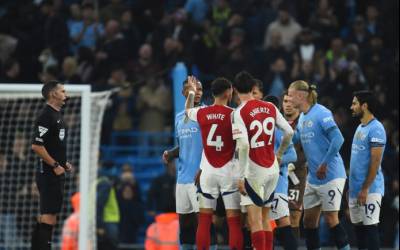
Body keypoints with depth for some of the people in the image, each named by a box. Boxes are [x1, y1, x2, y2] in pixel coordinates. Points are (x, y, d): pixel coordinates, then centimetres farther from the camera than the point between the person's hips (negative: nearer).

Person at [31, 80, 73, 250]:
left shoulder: (57, 115, 16)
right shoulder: (46, 116, -15)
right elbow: (36, 146, -22)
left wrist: (64, 163, 15)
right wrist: (55, 165, -18)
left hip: (57, 173, 10)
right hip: (49, 173, -10)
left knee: (45, 215, 12)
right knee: (49, 216, -12)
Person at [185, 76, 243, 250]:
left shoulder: (201, 113, 3)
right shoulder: (234, 114, -10)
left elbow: (187, 110, 27)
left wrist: (192, 92, 44)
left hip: (207, 172, 3)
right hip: (229, 172, -3)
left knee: (204, 220, 8)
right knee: (234, 221, -1)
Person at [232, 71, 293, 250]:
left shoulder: (239, 113, -12)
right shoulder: (270, 108, 4)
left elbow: (244, 145, -21)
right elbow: (289, 132, 5)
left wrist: (241, 176, -17)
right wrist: (279, 154, 22)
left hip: (254, 170, -6)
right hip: (273, 168, 6)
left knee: (255, 220, -5)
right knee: (265, 219, 16)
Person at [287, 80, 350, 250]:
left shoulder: (321, 113, -14)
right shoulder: (302, 118, 13)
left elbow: (338, 139, -22)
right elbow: (293, 139, 23)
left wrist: (324, 164, -21)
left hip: (330, 175, -9)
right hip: (313, 178, 9)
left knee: (331, 219, -8)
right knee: (309, 220, 9)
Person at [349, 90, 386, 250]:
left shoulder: (376, 129, -12)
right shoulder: (360, 128, 16)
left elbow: (375, 161, -17)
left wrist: (365, 189, -20)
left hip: (370, 189, -9)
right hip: (355, 189, 9)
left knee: (369, 225, -9)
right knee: (358, 226, 10)